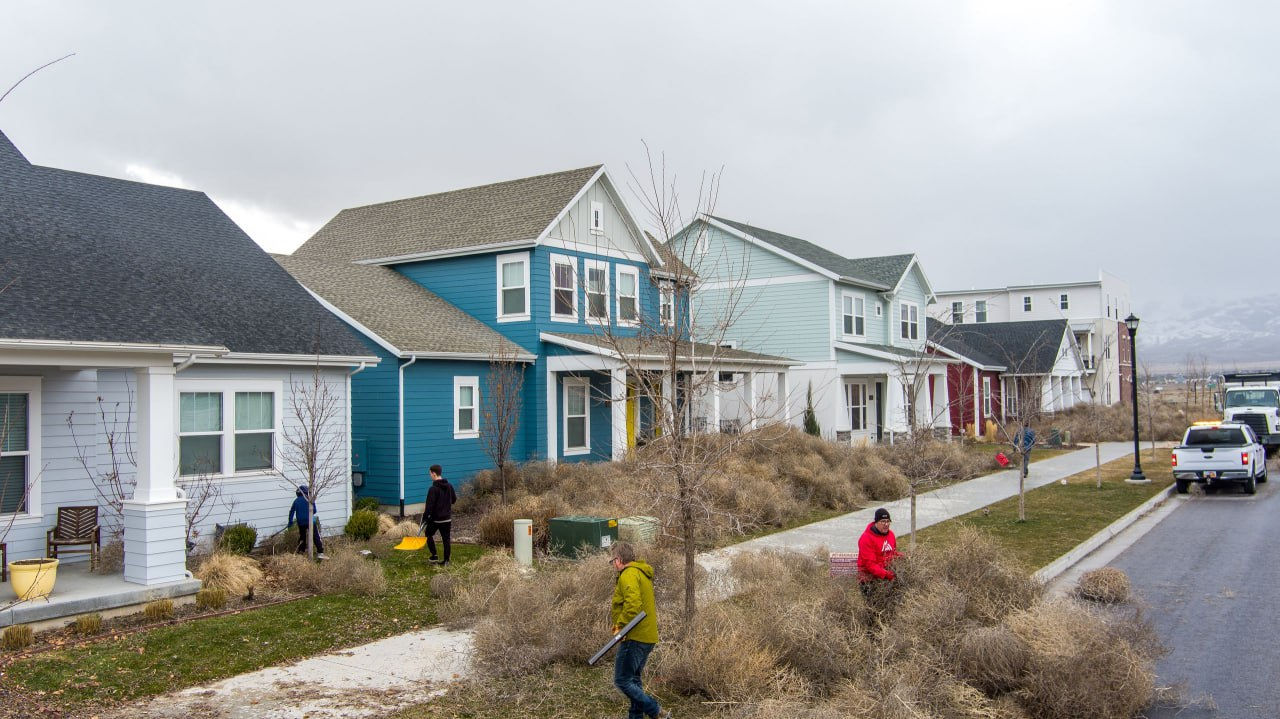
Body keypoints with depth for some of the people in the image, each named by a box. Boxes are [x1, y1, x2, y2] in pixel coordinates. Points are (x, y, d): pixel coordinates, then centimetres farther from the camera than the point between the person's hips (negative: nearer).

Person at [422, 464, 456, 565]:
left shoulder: (433, 489, -18)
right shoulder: (449, 486, 3)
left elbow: (429, 506, -19)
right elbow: (454, 499, 16)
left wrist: (424, 519, -13)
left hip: (435, 519, -5)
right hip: (447, 518, 5)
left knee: (428, 534, 16)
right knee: (446, 538, 10)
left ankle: (434, 556, 11)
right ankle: (446, 560, 11)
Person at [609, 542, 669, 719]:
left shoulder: (628, 575, -15)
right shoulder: (643, 573, 18)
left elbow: (633, 605, -28)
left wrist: (620, 626, -21)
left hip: (635, 638, -10)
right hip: (648, 637, 10)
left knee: (622, 680, -6)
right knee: (633, 680, 20)